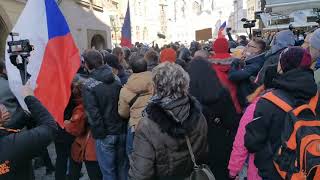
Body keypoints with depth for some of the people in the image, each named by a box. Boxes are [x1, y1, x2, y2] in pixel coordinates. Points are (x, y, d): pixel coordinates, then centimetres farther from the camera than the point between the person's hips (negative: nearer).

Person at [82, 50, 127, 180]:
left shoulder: (88, 85, -12)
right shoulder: (117, 80, 2)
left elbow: (93, 113, -18)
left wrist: (99, 133, -7)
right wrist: (124, 126, 9)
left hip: (105, 135, -4)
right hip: (121, 130, 5)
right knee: (122, 167, 19)